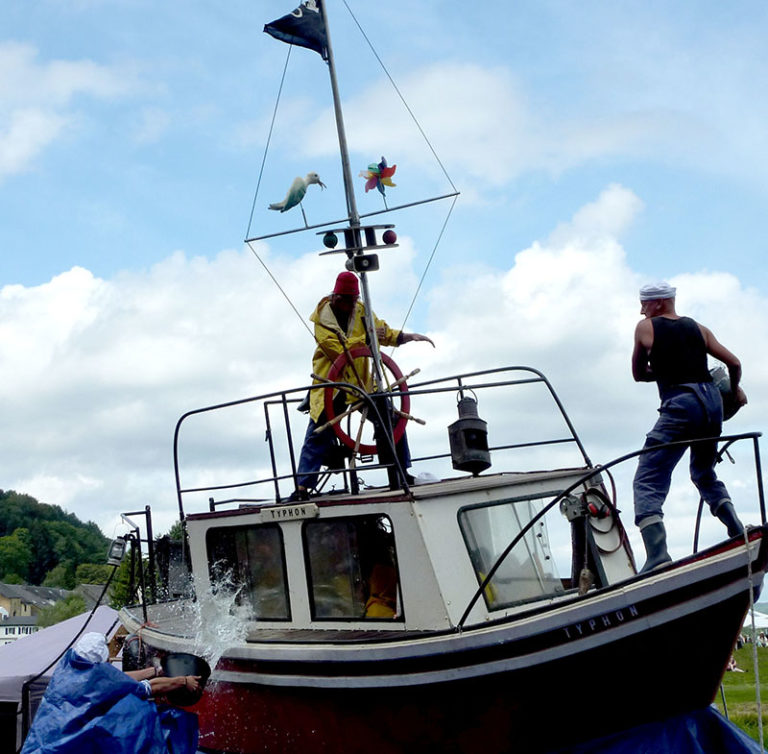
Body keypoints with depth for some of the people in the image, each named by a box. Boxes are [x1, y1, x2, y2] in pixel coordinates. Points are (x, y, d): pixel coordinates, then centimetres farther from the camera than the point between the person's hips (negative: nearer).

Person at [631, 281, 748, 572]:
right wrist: (735, 390, 35)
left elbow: (638, 374, 18)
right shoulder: (698, 328, 20)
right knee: (705, 474, 28)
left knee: (647, 482, -8)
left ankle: (657, 557, -25)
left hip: (680, 403, -6)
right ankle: (738, 534, 12)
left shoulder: (645, 327, 9)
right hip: (712, 400, 6)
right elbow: (734, 363, 17)